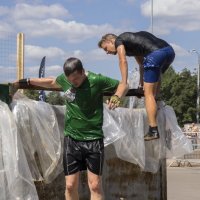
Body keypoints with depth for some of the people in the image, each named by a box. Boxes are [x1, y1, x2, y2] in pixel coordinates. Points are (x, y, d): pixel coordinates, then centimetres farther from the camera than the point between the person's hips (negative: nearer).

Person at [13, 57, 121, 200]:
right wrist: (27, 81, 25)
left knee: (95, 186, -2)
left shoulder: (97, 81, -13)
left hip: (94, 140, -3)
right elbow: (52, 82, 23)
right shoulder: (64, 79, -1)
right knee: (70, 185, 3)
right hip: (72, 138, 3)